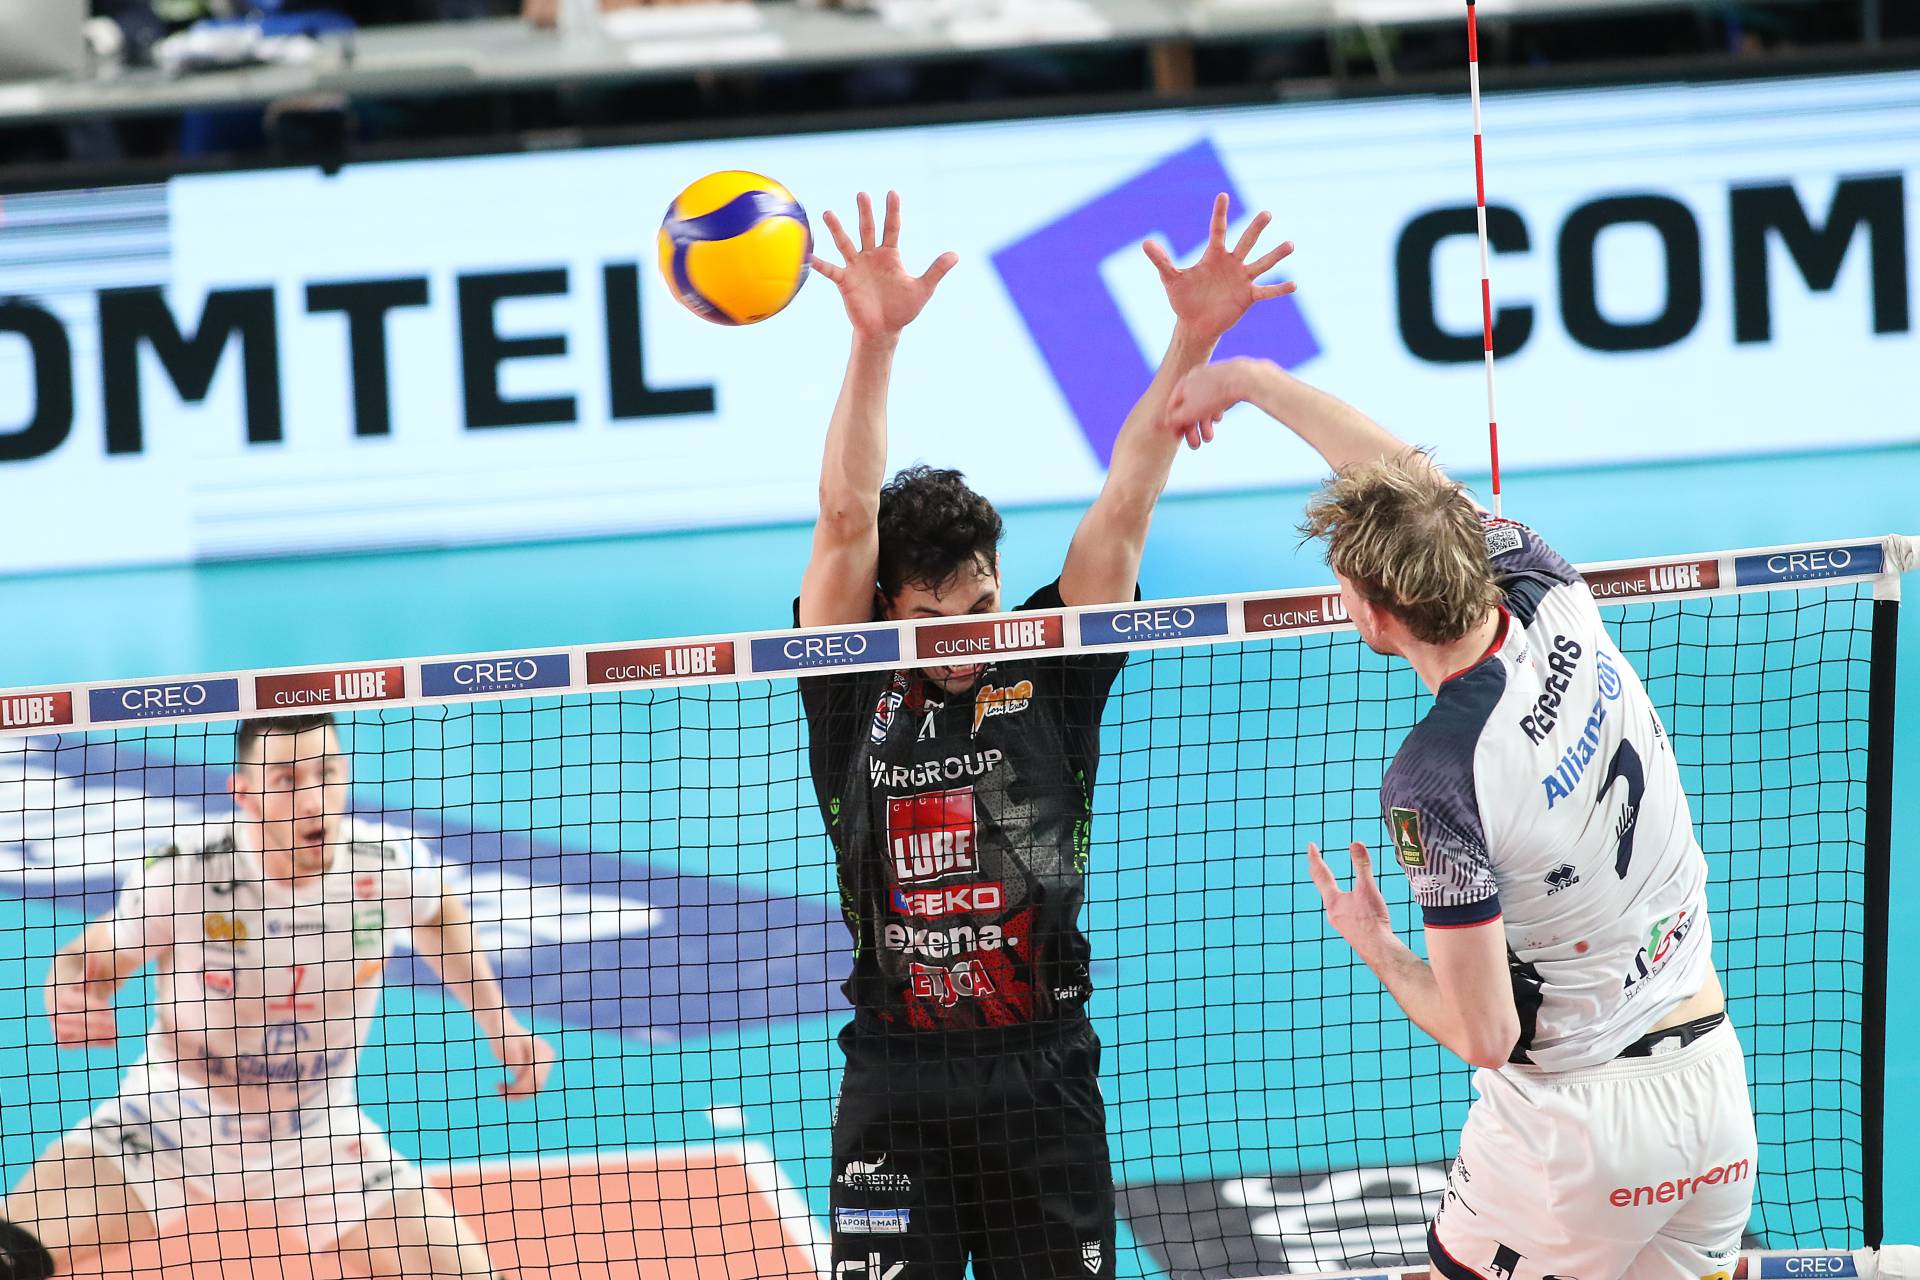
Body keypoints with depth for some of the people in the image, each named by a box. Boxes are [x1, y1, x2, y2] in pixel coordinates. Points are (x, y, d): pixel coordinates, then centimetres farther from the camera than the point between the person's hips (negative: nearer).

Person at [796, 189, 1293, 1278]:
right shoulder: (855, 695, 0)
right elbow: (848, 521, -11)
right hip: (898, 1084, -1)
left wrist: (1192, 341, -13)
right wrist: (874, 344, -22)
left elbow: (1123, 509, -4)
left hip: (1044, 1076, 1)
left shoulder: (1046, 673, 2)